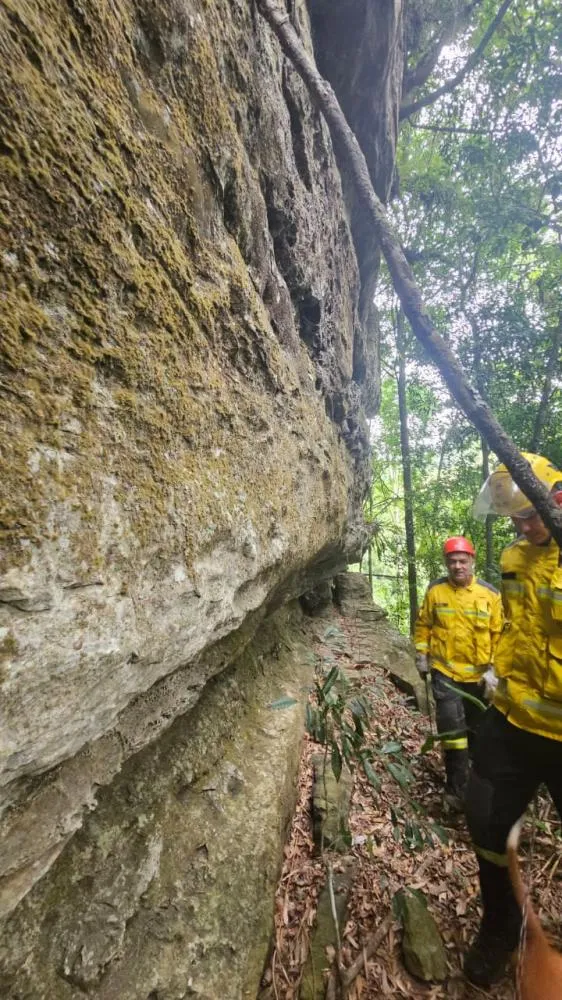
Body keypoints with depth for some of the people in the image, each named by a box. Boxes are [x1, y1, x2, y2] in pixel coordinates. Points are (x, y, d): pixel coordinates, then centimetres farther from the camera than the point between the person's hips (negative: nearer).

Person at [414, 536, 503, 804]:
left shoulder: (490, 594, -8)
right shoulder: (435, 590, -9)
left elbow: (499, 633, -2)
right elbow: (423, 625, 1)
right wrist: (421, 656, 0)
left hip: (479, 674, 2)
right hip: (445, 672, -2)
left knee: (479, 728, 21)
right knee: (452, 728, -6)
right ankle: (457, 789, 13)